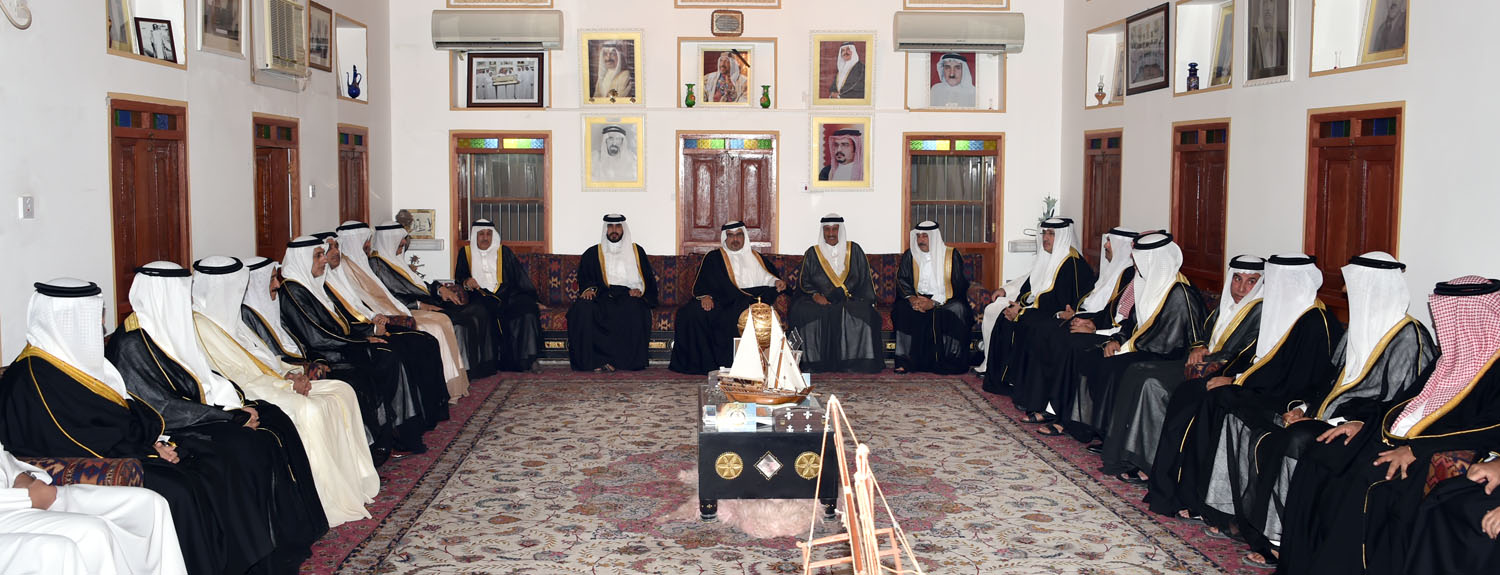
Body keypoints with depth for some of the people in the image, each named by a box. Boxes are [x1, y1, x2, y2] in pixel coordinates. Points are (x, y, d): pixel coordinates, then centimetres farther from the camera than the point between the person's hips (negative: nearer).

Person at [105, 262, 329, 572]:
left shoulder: (172, 326, 11)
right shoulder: (131, 344, -18)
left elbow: (204, 374, 17)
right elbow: (163, 409, -21)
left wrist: (239, 402, -2)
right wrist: (231, 416, -19)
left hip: (202, 409, 9)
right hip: (173, 429, -9)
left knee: (276, 420, -7)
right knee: (250, 446, -27)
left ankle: (297, 528, -5)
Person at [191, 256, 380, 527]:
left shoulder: (225, 316, 17)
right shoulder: (201, 325, -14)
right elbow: (238, 377, -19)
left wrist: (290, 373, 1)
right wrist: (287, 386, -16)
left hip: (271, 383, 10)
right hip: (246, 398, -10)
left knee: (342, 391, -1)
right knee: (309, 411, -33)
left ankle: (354, 480, -3)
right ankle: (333, 501, -25)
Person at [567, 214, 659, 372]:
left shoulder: (636, 251, 20)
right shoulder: (592, 253, 21)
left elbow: (648, 278, 16)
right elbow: (584, 278, 14)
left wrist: (639, 289, -5)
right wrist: (588, 289, -9)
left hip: (627, 296, -1)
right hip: (602, 296, 1)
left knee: (634, 308, -38)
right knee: (583, 308, -33)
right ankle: (596, 360, -34)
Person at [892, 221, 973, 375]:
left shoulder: (951, 255, 0)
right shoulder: (909, 256, 10)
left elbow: (958, 285, -7)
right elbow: (902, 280, 5)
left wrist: (934, 303, -20)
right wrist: (911, 298, -18)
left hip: (945, 300, -2)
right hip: (919, 298, 2)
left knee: (957, 310, -34)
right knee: (902, 309, -28)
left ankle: (948, 362, -26)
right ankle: (904, 361, -29)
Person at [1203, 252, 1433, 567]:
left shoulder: (1408, 338, -12)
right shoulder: (1359, 327, 16)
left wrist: (1331, 422, -21)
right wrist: (1304, 408, 2)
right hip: (1326, 416, 10)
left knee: (1297, 439, -37)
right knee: (1241, 417, -2)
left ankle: (1277, 540, -21)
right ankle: (1241, 514, -4)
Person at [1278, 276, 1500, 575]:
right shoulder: (1451, 356, 18)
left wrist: (1416, 449, -25)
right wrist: (1363, 424, 10)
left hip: (1438, 455, -9)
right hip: (1398, 437, 9)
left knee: (1366, 484, -33)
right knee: (1316, 463, -8)